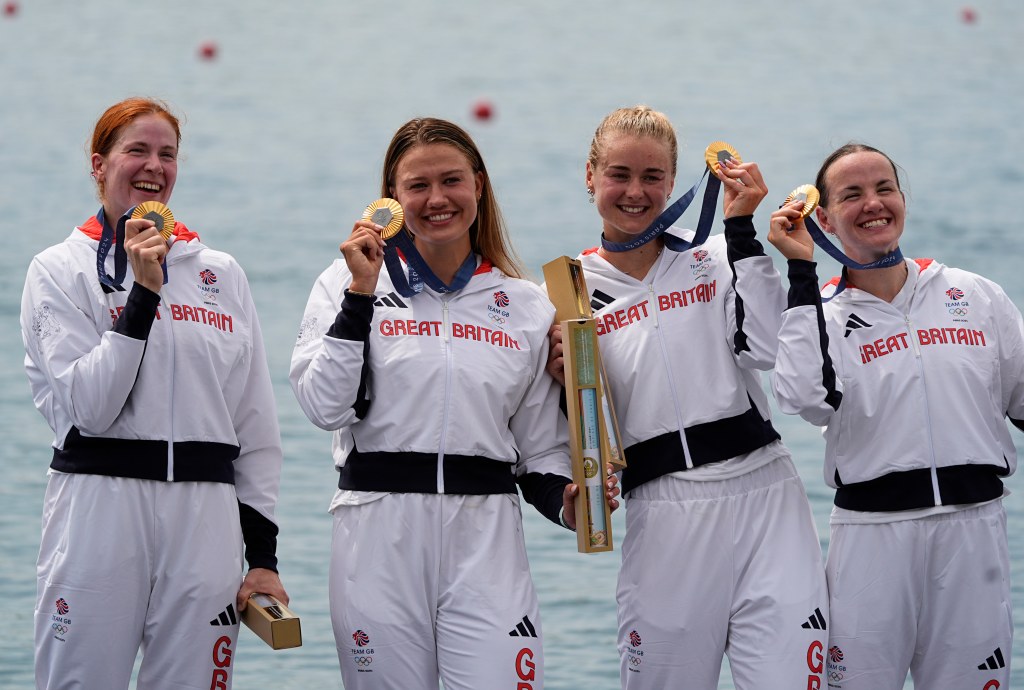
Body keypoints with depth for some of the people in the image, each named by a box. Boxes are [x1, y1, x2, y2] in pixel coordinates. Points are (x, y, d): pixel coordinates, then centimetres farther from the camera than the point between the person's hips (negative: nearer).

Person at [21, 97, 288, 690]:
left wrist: (264, 554, 8)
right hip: (98, 504, -3)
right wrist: (145, 291, -13)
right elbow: (88, 406, -10)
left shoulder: (222, 274, 14)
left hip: (206, 515, 3)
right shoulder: (60, 271, 4)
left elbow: (257, 426, 14)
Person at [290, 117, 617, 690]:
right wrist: (361, 294, -11)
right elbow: (325, 407, -8)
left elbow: (541, 448, 13)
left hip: (486, 535, 1)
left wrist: (564, 499, -8)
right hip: (380, 532, -1)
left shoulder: (527, 306, 11)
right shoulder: (350, 281, 5)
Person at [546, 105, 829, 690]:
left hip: (764, 495, 0)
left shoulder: (714, 259, 8)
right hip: (664, 518, 0)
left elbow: (765, 349, -10)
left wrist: (742, 226, -7)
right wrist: (565, 380, -10)